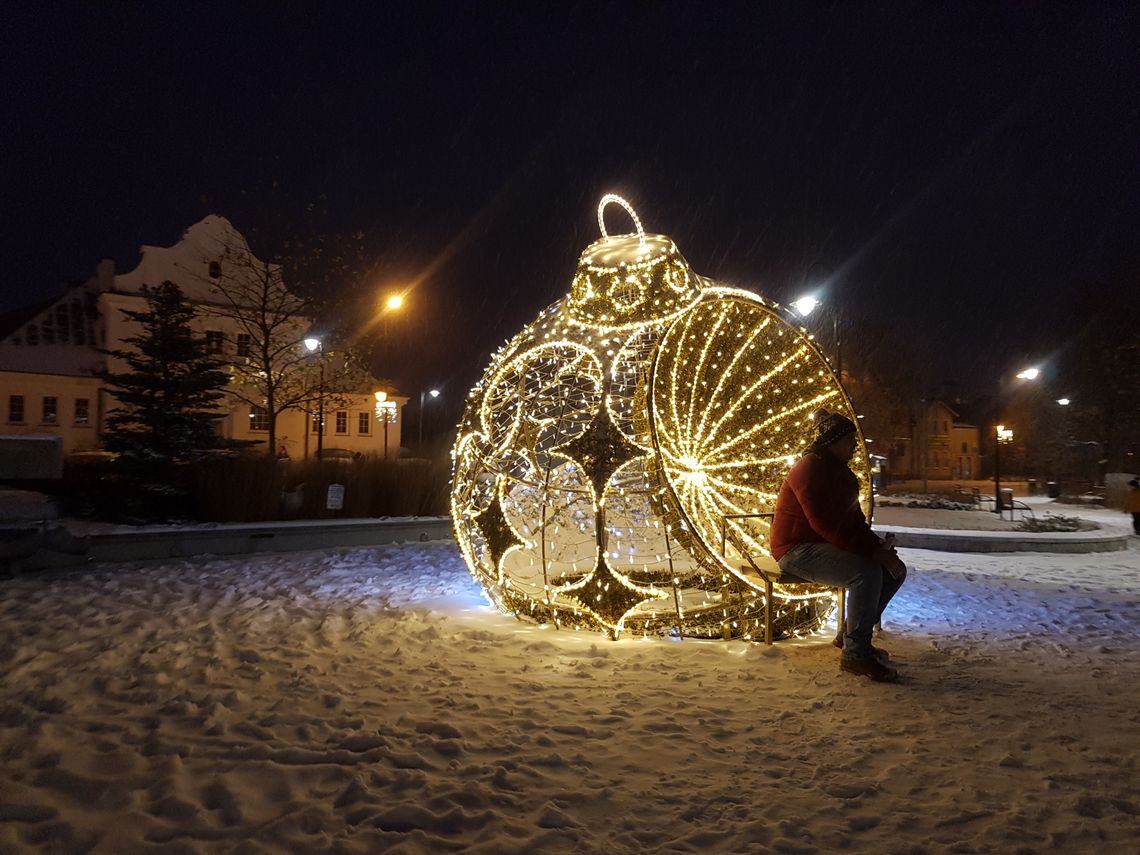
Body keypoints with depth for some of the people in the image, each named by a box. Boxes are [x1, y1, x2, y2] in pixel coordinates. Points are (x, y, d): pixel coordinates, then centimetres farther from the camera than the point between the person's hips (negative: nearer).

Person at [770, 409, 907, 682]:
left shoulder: (840, 472, 14)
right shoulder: (810, 469, -17)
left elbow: (855, 519, 15)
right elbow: (826, 525, -26)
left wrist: (877, 546, -5)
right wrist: (872, 552, -25)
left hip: (826, 546, 10)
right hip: (797, 549, -10)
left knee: (895, 570, 1)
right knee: (866, 573, -30)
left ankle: (851, 635, 12)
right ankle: (855, 654, -18)